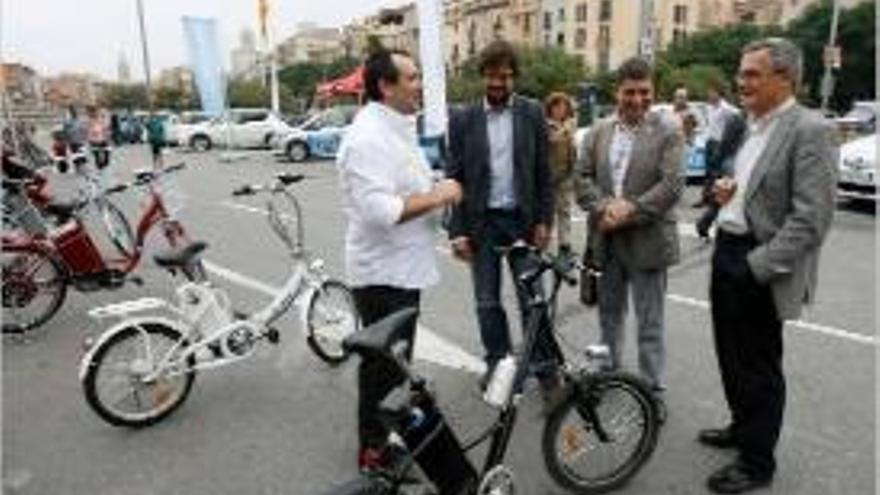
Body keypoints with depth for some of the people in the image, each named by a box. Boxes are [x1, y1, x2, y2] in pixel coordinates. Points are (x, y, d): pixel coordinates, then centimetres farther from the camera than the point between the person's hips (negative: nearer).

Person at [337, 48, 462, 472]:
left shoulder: (398, 128, 13)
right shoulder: (369, 136, -21)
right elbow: (378, 210, -31)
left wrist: (438, 193, 7)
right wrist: (435, 197, -21)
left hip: (402, 267, 10)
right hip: (383, 272, -10)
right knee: (382, 364, 4)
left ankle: (390, 435, 38)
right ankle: (374, 450, 22)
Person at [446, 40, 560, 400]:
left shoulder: (532, 113, 1)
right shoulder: (463, 119, 1)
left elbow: (543, 173, 2)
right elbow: (455, 178, -1)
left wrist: (544, 220, -4)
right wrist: (457, 230, -6)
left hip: (522, 220, -1)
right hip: (481, 222, 1)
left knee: (532, 301, 1)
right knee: (487, 303, 10)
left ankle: (546, 371, 13)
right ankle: (497, 363, 27)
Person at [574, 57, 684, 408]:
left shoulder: (668, 132, -5)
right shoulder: (598, 131, 7)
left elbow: (672, 184, -13)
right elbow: (582, 177, 2)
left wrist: (630, 210, -20)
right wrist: (603, 207, -14)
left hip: (647, 240, -4)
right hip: (605, 239, 4)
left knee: (650, 323, 6)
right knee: (609, 314, 20)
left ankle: (652, 390, 21)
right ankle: (609, 375, 39)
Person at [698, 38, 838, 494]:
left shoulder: (810, 130, -15)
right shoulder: (753, 127, 11)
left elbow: (812, 216, -21)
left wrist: (758, 266, -22)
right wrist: (730, 190, 4)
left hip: (759, 269, -8)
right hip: (727, 251, 8)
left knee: (759, 366, 6)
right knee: (732, 354, 20)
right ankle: (742, 426, 41)